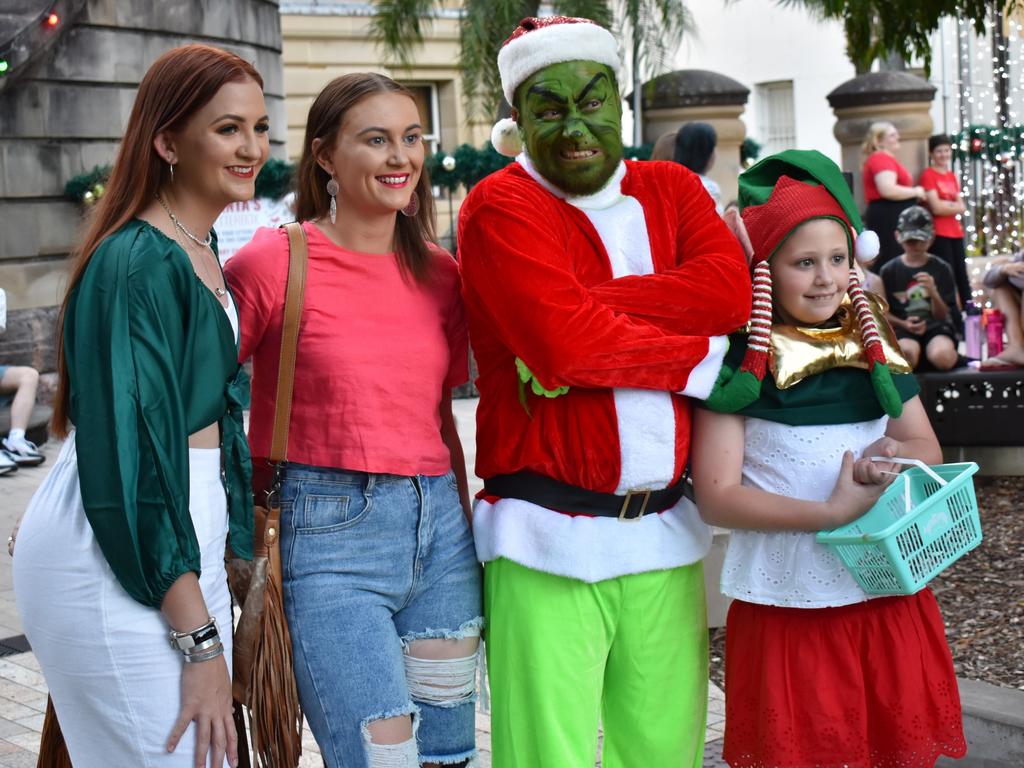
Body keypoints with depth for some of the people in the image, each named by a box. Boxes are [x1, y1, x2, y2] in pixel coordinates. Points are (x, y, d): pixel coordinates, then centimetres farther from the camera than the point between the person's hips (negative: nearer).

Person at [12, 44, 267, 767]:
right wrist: (199, 640, -20)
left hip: (180, 547, 9)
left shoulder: (202, 250, 14)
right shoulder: (137, 264, -15)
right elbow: (133, 462, -19)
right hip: (116, 564, -9)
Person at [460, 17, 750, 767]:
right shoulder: (499, 207, -5)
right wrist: (705, 353, -7)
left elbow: (730, 287, -7)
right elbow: (566, 345, -18)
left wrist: (587, 305, -16)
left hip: (664, 534, 5)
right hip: (549, 541, -5)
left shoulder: (672, 190, 13)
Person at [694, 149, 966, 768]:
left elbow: (927, 447, 15)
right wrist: (829, 512, -21)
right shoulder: (740, 362, -8)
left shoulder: (874, 349, 8)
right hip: (787, 606, -4)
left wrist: (895, 455, -9)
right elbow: (716, 496, -12)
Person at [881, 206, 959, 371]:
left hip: (936, 327, 1)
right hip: (903, 329, -1)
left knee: (942, 357, -33)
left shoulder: (941, 269, 7)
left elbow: (943, 315, 5)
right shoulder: (889, 271, 8)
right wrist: (904, 324, -12)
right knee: (907, 353, -37)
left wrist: (933, 292, -15)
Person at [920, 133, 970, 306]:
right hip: (939, 234, -7)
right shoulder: (928, 175, -5)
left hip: (955, 232, 7)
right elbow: (936, 208, -14)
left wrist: (947, 205, -9)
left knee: (962, 275, 9)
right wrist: (954, 205, -2)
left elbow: (962, 207, 9)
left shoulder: (951, 175, 16)